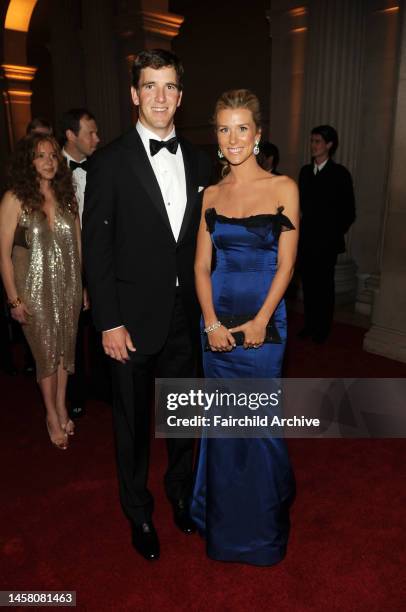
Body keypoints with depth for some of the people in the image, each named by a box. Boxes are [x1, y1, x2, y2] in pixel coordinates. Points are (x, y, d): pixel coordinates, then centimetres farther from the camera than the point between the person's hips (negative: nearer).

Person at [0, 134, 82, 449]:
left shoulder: (67, 196, 2)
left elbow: (78, 244, 7)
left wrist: (83, 287, 5)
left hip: (68, 286, 4)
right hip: (35, 288, -3)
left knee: (65, 348, 14)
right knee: (47, 353, 8)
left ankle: (62, 407, 34)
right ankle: (53, 416, 28)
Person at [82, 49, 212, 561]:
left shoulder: (198, 162, 6)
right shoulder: (110, 162, -8)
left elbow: (202, 240, 8)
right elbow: (96, 248, -9)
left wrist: (206, 306, 4)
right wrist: (110, 322, -13)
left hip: (185, 316, 4)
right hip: (134, 317, -3)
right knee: (132, 420, 13)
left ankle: (180, 490, 46)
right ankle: (138, 511, 38)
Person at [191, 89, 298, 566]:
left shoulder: (283, 187, -3)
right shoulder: (211, 194, 6)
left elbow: (286, 263, -6)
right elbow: (201, 265, 4)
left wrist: (260, 320, -13)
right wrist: (211, 321, -8)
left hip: (264, 317, -2)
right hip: (217, 318, 3)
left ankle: (261, 524, 36)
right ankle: (223, 517, 37)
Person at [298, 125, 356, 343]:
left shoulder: (340, 173, -5)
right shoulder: (305, 171, 10)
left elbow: (348, 211, -3)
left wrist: (335, 233, -2)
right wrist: (303, 228, 6)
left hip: (327, 240, -4)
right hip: (306, 238, 4)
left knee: (324, 284, 4)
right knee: (308, 283, 8)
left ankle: (323, 329, 16)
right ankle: (310, 324, 21)